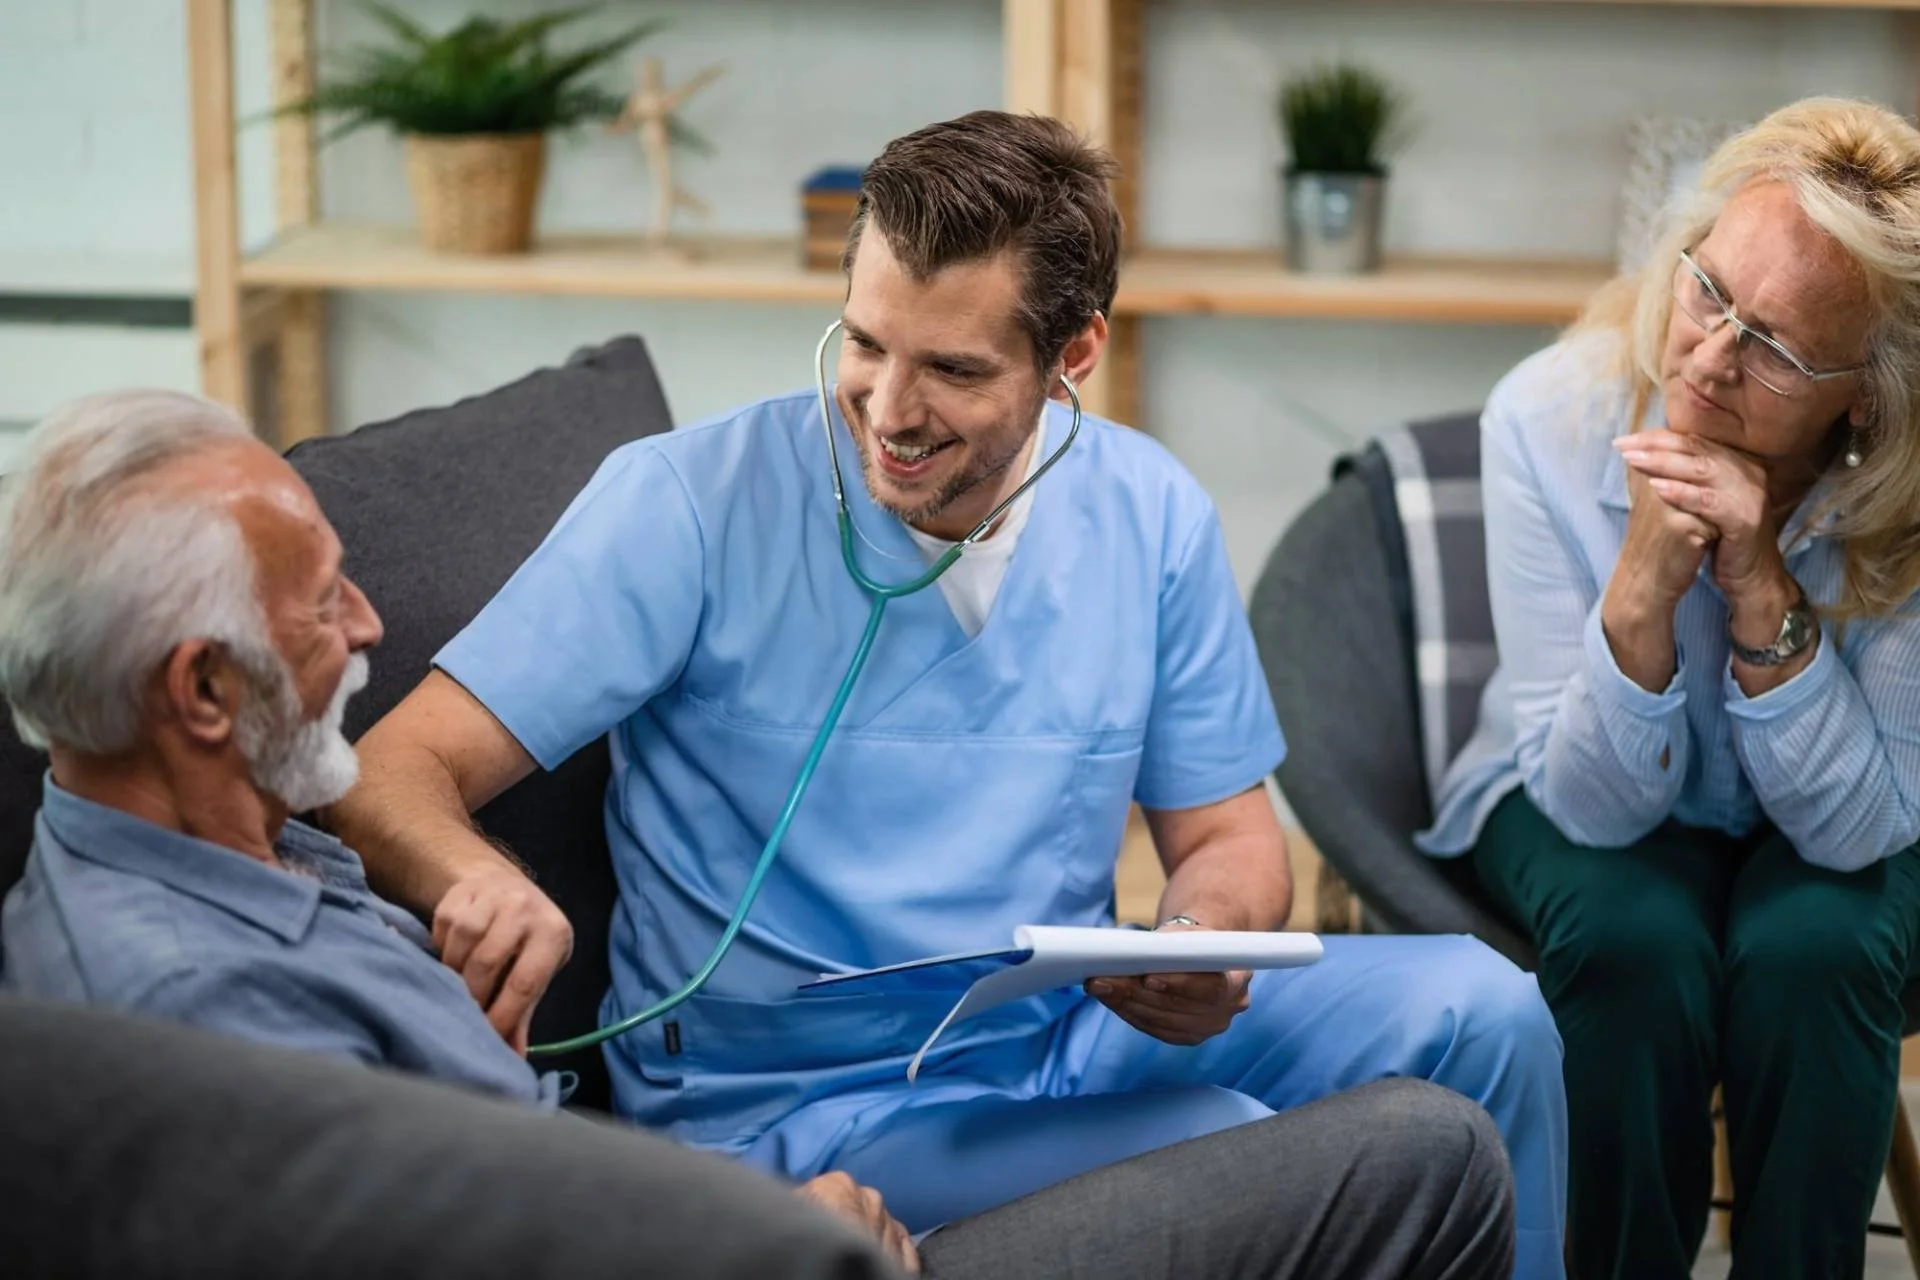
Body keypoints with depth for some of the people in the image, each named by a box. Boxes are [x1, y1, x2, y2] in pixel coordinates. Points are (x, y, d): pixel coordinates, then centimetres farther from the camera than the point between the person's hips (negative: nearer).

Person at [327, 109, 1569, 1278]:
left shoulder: (1151, 515, -1)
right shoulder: (687, 503, -14)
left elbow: (1225, 832, 8)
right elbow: (394, 775, -17)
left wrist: (1203, 946, -17)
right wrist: (483, 882, -41)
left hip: (1071, 1028, 5)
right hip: (789, 1099, -5)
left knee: (1478, 1006, -13)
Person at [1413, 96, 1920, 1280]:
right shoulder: (1551, 420, -24)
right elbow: (1594, 800, -22)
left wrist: (1763, 592, -35)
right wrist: (1645, 583, -40)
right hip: (1587, 801, 0)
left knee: (1811, 949, -31)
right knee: (1634, 942, -31)